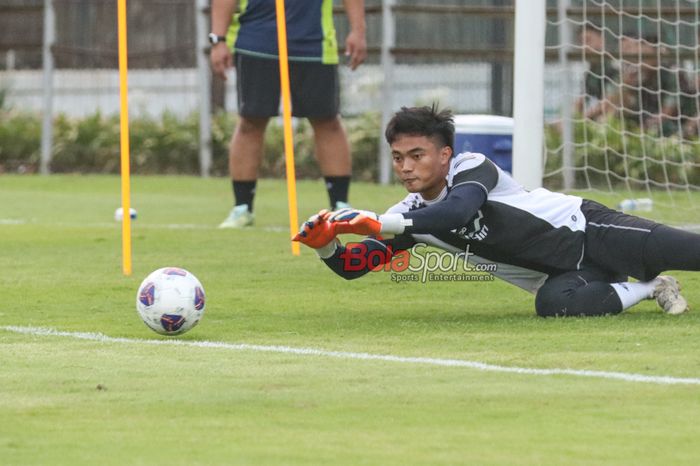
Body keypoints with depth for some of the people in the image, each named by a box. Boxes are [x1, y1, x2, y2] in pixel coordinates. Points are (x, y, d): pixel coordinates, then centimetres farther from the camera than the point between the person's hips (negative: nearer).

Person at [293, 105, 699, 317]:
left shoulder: (473, 168, -14)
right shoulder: (409, 215, 5)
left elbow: (458, 211, -36)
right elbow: (354, 266, 2)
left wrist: (379, 224, -40)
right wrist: (327, 245, -21)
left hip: (584, 228, -5)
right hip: (562, 276, 5)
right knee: (555, 304, -29)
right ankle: (648, 289, -10)